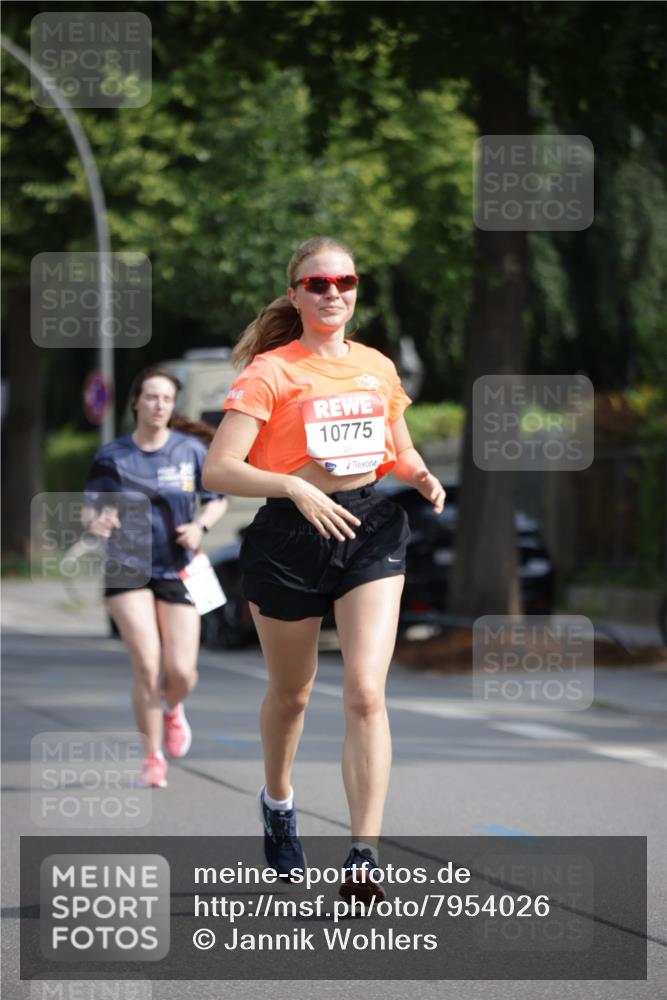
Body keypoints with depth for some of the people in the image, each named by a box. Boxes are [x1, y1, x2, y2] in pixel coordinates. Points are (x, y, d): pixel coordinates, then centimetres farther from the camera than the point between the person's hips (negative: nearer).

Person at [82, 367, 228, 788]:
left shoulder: (190, 450, 0)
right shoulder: (112, 456, -2)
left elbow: (217, 499, 9)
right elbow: (89, 508, 1)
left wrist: (200, 526, -11)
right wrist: (97, 521, -23)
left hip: (177, 572, 1)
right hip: (127, 572, -1)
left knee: (181, 672, -5)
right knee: (147, 665, -14)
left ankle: (173, 710, 33)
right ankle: (153, 758, 3)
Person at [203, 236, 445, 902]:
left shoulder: (378, 368, 9)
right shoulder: (270, 371, -7)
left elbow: (401, 452, 25)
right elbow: (218, 470, -16)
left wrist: (423, 478, 2)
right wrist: (294, 486, -30)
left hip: (372, 529, 2)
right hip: (290, 539, -2)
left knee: (365, 692, -14)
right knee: (291, 694, 15)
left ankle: (363, 858, -17)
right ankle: (277, 801, 46)